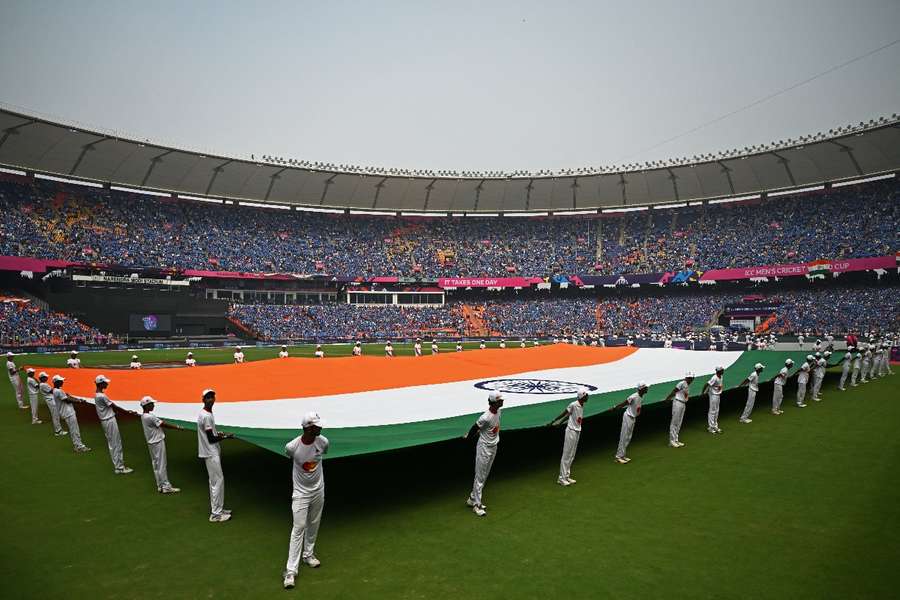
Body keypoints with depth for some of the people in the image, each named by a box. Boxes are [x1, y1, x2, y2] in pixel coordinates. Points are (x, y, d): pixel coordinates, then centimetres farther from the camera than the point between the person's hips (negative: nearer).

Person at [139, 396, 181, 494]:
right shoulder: (150, 417, -23)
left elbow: (160, 423, 7)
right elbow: (164, 424, -18)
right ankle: (166, 486, 4)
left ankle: (160, 485, 22)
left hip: (152, 443, 10)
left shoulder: (144, 416, 7)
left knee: (156, 464, 14)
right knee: (162, 464, -2)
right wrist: (177, 427, -10)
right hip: (157, 443, -10)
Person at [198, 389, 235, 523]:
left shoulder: (206, 413, 10)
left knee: (214, 481, 17)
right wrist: (225, 437, -11)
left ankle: (217, 508, 27)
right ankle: (216, 514, 0)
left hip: (212, 452, 10)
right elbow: (211, 439, -21)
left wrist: (218, 433, 8)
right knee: (218, 481, -6)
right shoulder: (206, 416, -21)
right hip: (211, 453, -10)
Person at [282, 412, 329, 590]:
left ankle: (308, 554, 37)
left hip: (318, 490, 4)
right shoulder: (292, 446, -24)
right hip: (301, 492, -3)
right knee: (299, 528, -6)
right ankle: (291, 571, 0)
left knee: (313, 525, 17)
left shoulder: (323, 442, -17)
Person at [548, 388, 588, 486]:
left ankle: (567, 476, 22)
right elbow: (564, 414, -11)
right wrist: (553, 422, -8)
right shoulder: (573, 405, -17)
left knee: (571, 456, 13)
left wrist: (559, 423, 14)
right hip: (571, 431, -8)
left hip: (578, 431, 8)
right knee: (567, 455, -3)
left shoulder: (582, 406, 8)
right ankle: (561, 478, 2)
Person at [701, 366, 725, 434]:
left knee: (716, 411, 17)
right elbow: (706, 384, -25)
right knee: (712, 411, -1)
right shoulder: (714, 378, -25)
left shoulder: (720, 377, 2)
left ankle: (715, 426, 28)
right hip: (713, 395, -9)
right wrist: (702, 393, -19)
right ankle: (710, 427, 7)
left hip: (718, 395, 9)